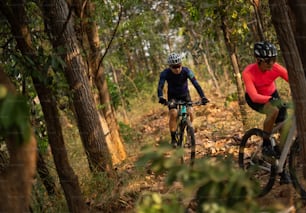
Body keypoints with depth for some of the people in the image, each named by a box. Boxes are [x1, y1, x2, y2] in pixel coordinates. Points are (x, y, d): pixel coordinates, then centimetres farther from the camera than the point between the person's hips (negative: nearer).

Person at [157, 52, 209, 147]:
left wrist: (203, 97, -46)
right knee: (173, 114, -20)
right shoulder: (165, 73, -27)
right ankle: (173, 138, -9)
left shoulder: (186, 71, -27)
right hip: (173, 95, -1)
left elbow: (196, 84, -33)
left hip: (185, 94, 1)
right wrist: (161, 97, -56)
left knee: (189, 113, -16)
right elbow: (160, 86, -36)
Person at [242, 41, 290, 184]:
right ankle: (266, 145, -15)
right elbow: (254, 96, -40)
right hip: (255, 99, -4)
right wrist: (271, 99, -56)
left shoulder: (276, 68, -25)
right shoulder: (248, 72, -32)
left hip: (272, 95, 4)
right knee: (274, 111, -36)